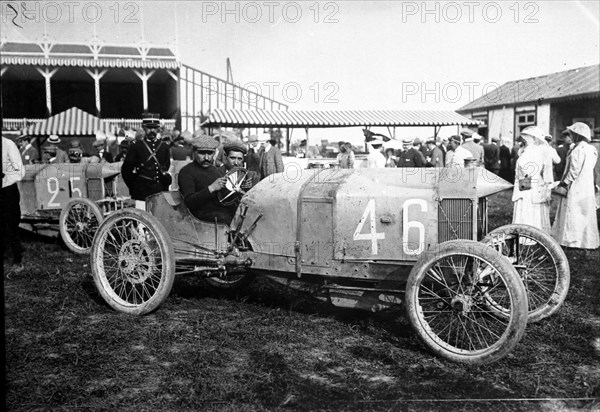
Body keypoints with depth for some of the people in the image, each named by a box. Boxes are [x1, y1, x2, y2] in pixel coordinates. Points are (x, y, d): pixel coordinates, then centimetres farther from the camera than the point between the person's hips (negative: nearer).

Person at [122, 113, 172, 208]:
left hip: (161, 195, 3)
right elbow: (126, 170, 6)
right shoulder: (136, 147, 3)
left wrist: (165, 186, 10)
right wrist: (134, 188, 4)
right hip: (142, 195, -3)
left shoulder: (164, 147, 13)